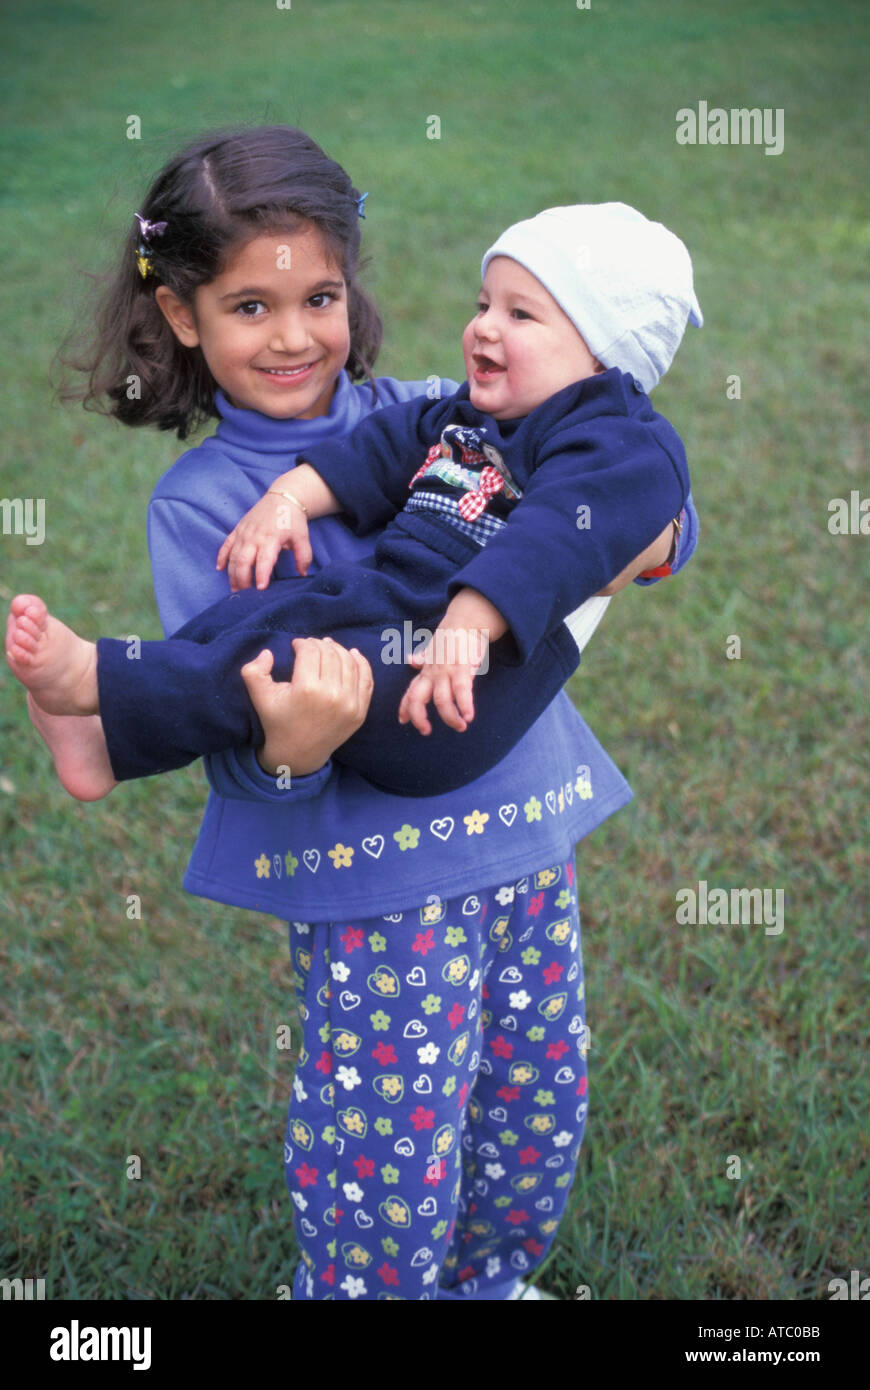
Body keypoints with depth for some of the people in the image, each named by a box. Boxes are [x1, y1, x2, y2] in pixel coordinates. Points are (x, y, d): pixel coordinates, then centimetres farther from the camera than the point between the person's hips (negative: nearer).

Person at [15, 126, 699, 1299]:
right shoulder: (199, 503, -7)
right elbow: (236, 748, -12)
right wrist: (287, 749, -35)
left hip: (528, 837, 5)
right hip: (376, 883, -4)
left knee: (540, 1137, 19)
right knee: (394, 1193, 3)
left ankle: (484, 1285, 48)